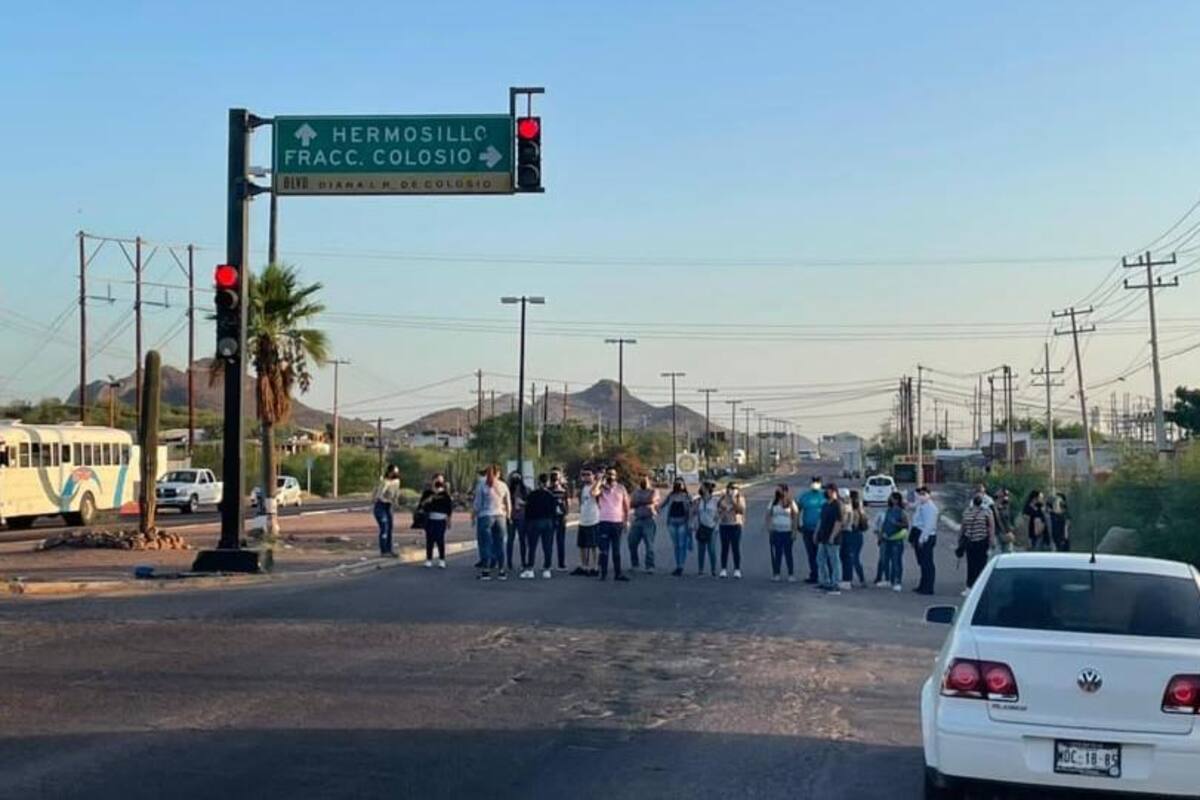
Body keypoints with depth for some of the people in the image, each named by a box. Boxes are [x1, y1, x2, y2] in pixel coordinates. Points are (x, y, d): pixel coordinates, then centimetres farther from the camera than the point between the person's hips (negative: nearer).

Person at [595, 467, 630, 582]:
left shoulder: (621, 488, 5)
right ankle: (603, 573, 5)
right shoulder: (601, 488, 0)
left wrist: (626, 521, 5)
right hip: (604, 522, -2)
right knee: (604, 550, 0)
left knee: (616, 550, 9)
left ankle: (618, 573, 13)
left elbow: (626, 504, 10)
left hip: (618, 522, 2)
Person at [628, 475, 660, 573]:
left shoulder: (654, 491, 4)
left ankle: (650, 566, -7)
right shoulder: (636, 491, 17)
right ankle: (634, 564, 17)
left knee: (649, 543, -9)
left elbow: (652, 500, -15)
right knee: (632, 542, 1)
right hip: (637, 519, 4)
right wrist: (645, 502, -8)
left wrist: (639, 502, -3)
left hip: (649, 520, -4)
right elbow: (631, 503, 5)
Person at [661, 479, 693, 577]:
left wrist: (689, 523, -9)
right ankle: (678, 566, 15)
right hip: (672, 522, 4)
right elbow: (663, 505, 13)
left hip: (682, 522, -4)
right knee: (676, 545, 9)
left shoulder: (687, 496, 1)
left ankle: (681, 567, -7)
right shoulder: (671, 495, 10)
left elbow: (690, 510, -3)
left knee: (682, 545, -7)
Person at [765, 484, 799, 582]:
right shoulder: (773, 503, 9)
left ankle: (791, 575, 4)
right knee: (776, 553, 3)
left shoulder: (791, 503, 0)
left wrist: (794, 531, -8)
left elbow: (795, 517, -2)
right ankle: (776, 574, 9)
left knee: (788, 553, 0)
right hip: (775, 532, 3)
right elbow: (768, 515, 10)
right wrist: (769, 526, -5)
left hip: (787, 532, -3)